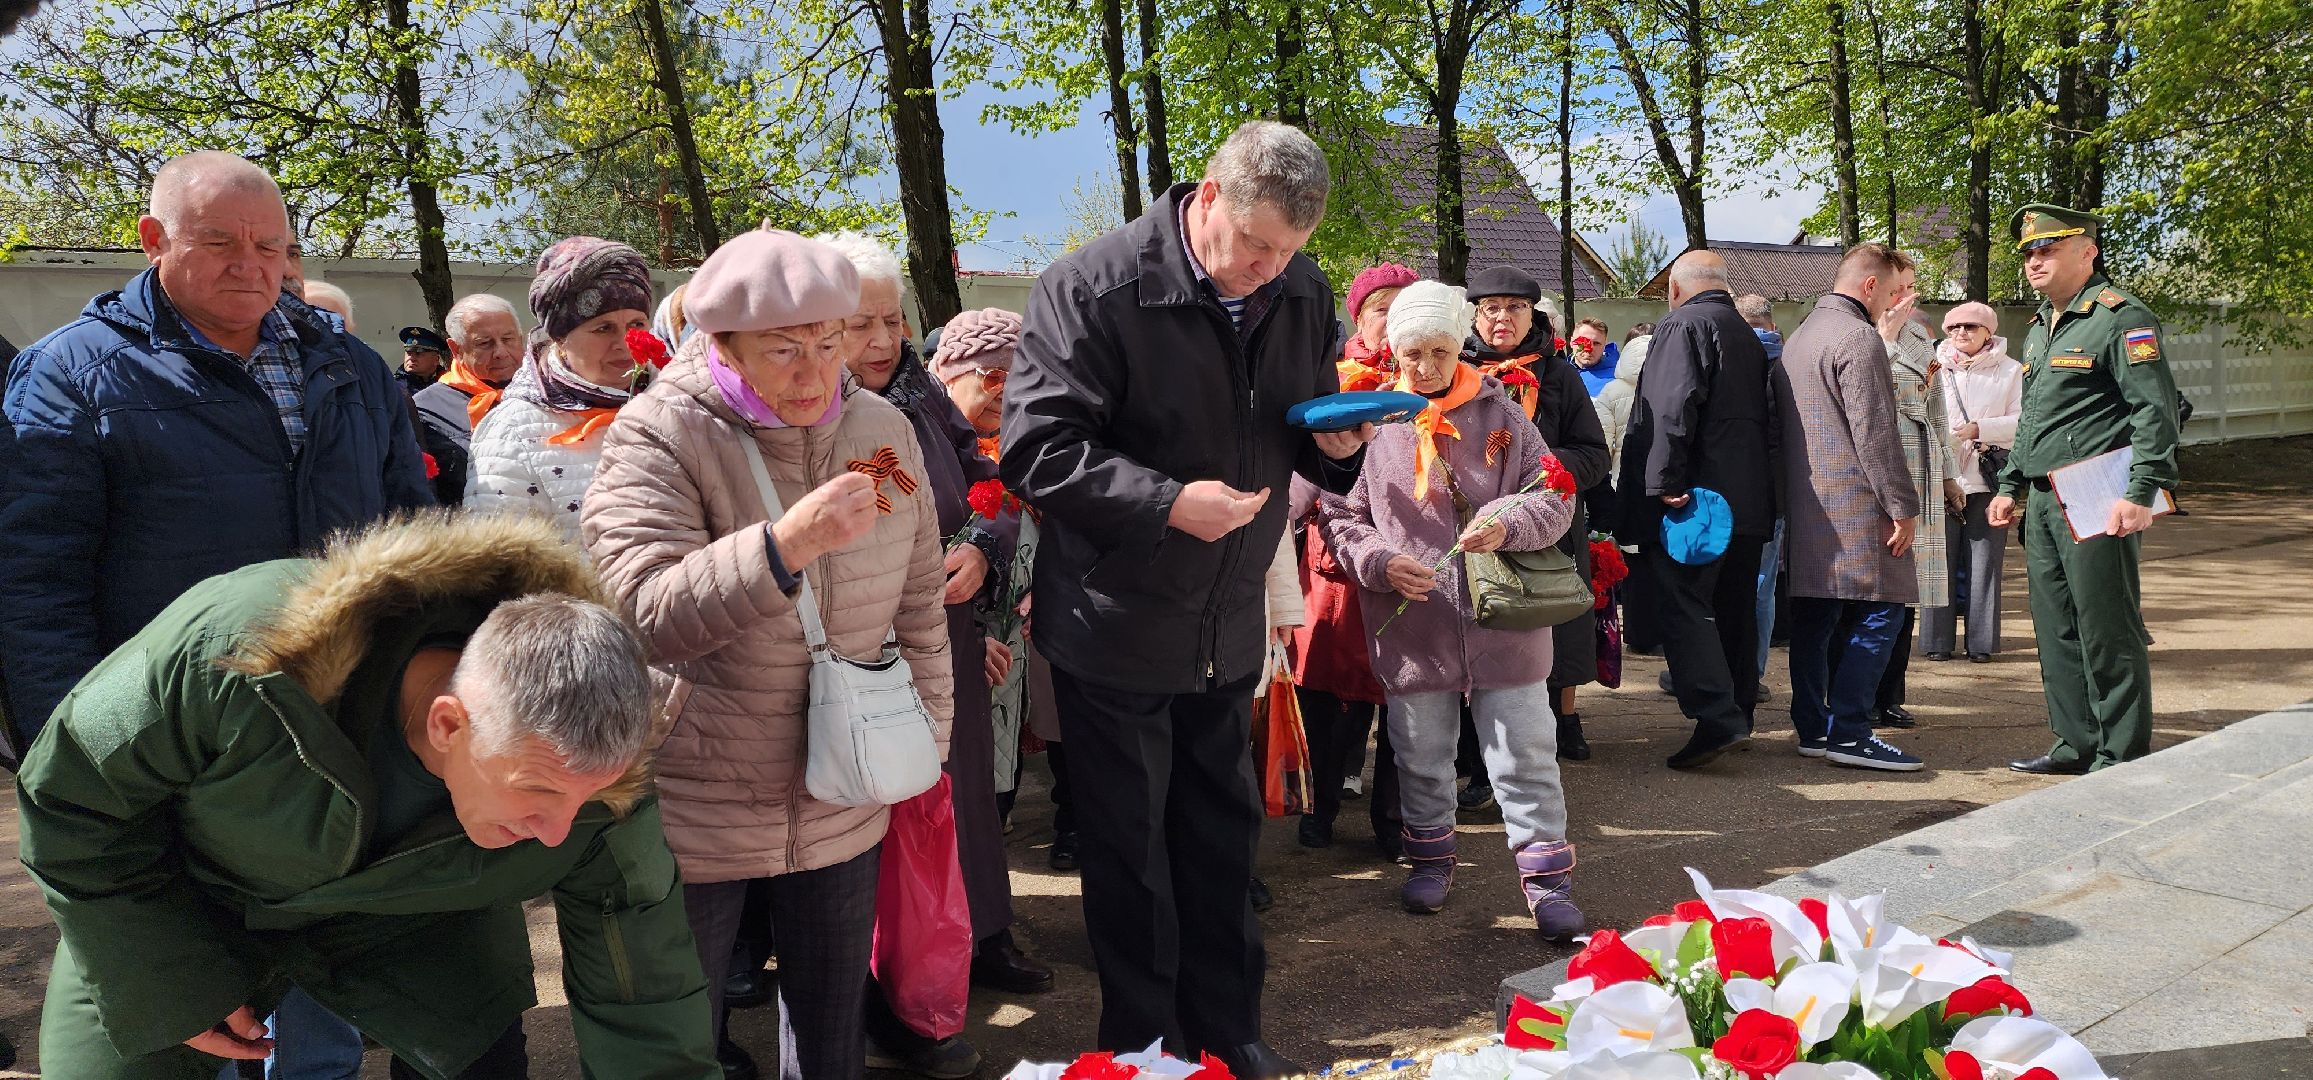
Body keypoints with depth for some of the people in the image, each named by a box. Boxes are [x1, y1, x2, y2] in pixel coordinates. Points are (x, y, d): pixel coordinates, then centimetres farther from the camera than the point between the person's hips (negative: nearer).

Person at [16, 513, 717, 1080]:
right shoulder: (223, 660, -39)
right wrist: (173, 991, -17)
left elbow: (644, 1015, -20)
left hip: (404, 919, 1)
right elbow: (72, 788, -19)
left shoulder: (596, 797, -32)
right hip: (182, 902, -1)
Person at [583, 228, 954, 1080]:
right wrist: (787, 544, -39)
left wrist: (925, 733, 9)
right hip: (694, 810, -4)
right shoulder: (659, 437, -15)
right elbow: (642, 613, -28)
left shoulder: (883, 431, 0)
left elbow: (918, 607, 9)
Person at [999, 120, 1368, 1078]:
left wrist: (1337, 444, -8)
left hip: (1230, 628, 5)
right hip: (1116, 630, -5)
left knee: (1223, 836, 16)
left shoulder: (1303, 294, 1)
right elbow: (1034, 448, -20)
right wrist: (1168, 503, -28)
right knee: (1129, 851, 9)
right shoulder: (1096, 287, -18)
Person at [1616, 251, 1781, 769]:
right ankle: (1738, 713, 22)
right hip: (1749, 501, 9)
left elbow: (1672, 409, -19)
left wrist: (1665, 484, -22)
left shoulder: (1682, 325, -6)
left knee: (1678, 603, -10)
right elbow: (1771, 416, 21)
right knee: (1735, 606, 14)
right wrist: (1768, 488, 22)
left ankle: (1716, 718, -18)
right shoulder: (1749, 336, 21)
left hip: (1697, 496, -9)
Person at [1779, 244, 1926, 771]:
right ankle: (1848, 733, -7)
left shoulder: (1802, 335, 19)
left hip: (1805, 505, 10)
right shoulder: (1857, 338, -12)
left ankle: (1812, 728, 14)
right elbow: (1875, 434, -17)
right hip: (1854, 508, -10)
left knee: (1813, 616, 10)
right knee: (1876, 612, -6)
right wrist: (1903, 506, -13)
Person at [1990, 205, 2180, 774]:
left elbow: (2156, 410, -15)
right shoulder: (2039, 328, 19)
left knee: (2108, 633, -3)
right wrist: (2010, 487, 23)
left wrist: (2142, 493, -22)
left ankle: (2121, 759, 5)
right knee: (2056, 630, 12)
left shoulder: (2121, 317, -8)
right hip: (2043, 502, 9)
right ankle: (2077, 744, 22)